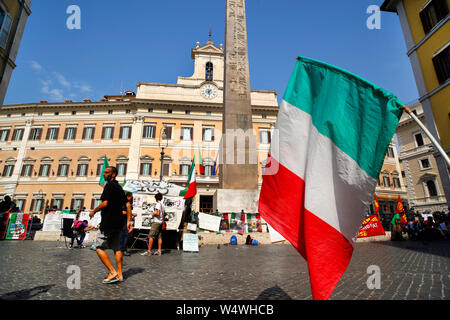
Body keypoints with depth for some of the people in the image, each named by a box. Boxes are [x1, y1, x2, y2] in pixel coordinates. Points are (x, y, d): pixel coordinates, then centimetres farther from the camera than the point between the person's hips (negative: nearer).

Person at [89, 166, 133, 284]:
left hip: (109, 221, -8)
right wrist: (128, 221, 14)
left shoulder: (109, 185, -10)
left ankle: (112, 272, -5)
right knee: (116, 248, 13)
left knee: (99, 247, 1)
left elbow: (105, 203, -17)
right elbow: (128, 205, 13)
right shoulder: (119, 187, 16)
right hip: (118, 222, 9)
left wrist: (94, 211, 0)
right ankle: (119, 274, 15)